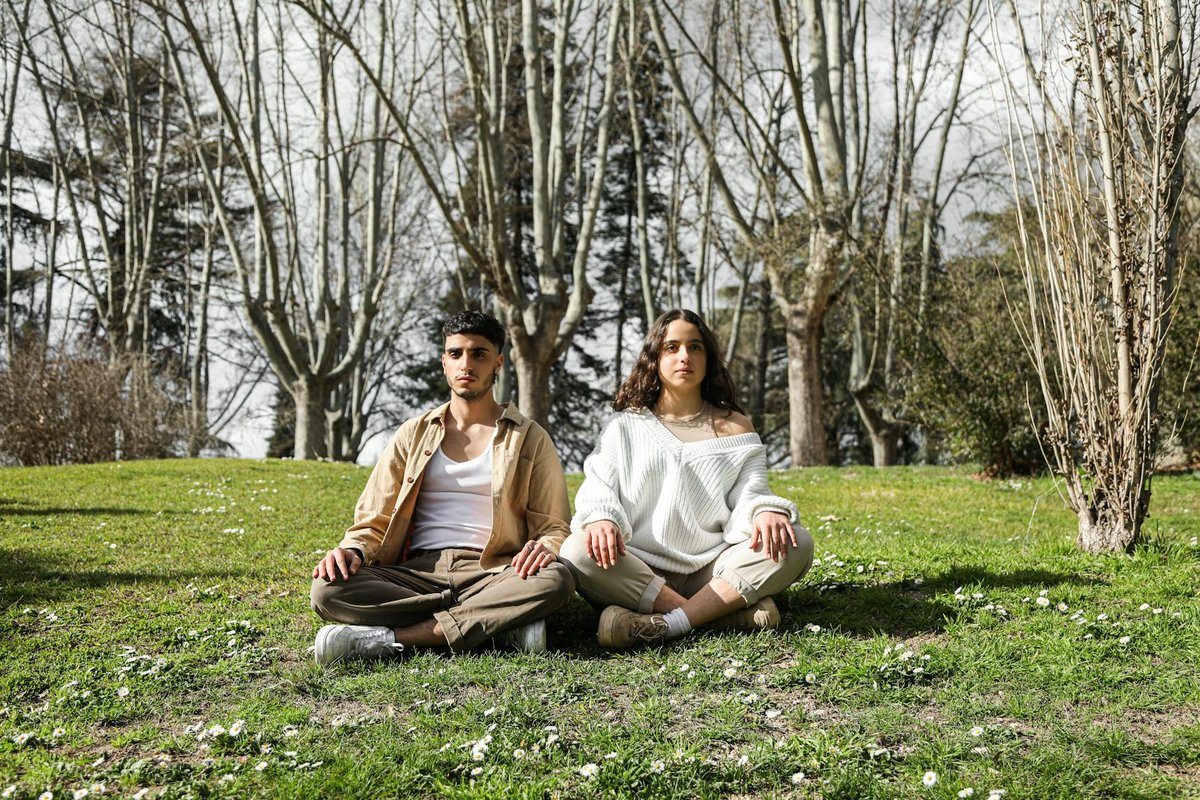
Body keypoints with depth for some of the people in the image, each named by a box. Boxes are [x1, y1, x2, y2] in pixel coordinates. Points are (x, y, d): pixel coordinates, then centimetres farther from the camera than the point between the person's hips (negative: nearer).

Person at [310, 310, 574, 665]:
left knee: (555, 580, -34)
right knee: (328, 589, -27)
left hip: (491, 574, -1)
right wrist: (352, 551, -9)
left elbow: (555, 527, 8)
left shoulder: (530, 439, 11)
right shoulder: (414, 434, 16)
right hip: (417, 573, 2)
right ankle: (501, 623, -26)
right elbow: (373, 522, 14)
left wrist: (545, 548, -17)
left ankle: (388, 637, -31)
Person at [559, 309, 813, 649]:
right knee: (578, 552, -31)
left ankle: (666, 625, -33)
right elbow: (597, 490, 1)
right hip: (638, 574, -1)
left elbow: (750, 493, 2)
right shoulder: (625, 428, 12)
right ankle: (730, 611, -29)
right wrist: (601, 518, -24)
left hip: (714, 572, 1)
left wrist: (766, 511, -23)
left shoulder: (733, 427, 13)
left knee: (796, 543, -24)